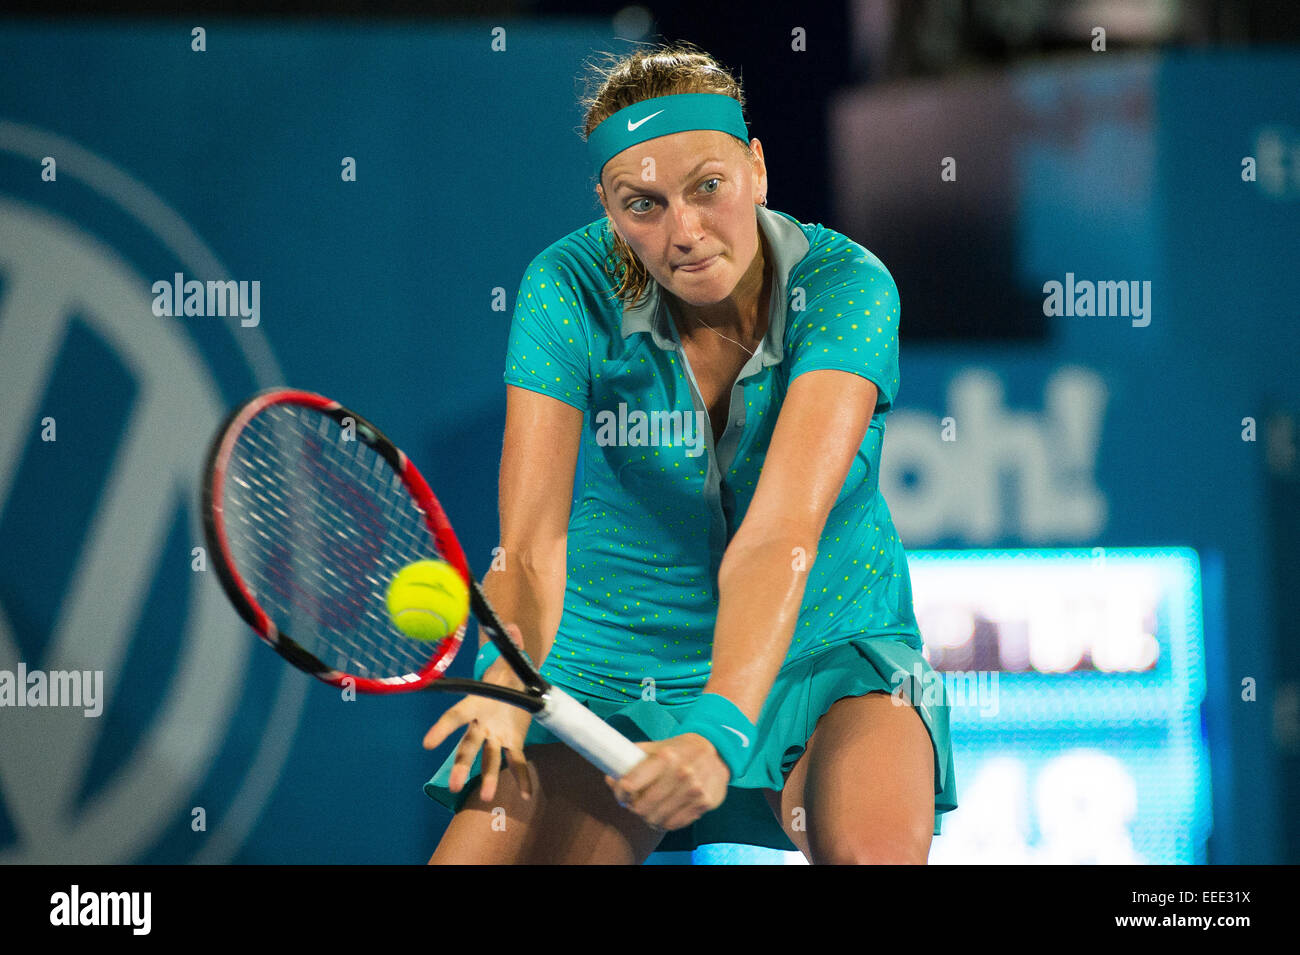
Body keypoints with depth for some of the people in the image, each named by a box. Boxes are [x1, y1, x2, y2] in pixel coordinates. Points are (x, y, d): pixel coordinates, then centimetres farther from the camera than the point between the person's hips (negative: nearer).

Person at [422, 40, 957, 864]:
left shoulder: (846, 287, -20)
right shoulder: (568, 290, -15)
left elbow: (780, 534, -33)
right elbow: (531, 539, -24)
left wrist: (719, 731, -48)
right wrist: (510, 687, -46)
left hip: (827, 651, -2)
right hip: (617, 659, 2)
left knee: (875, 847, -33)